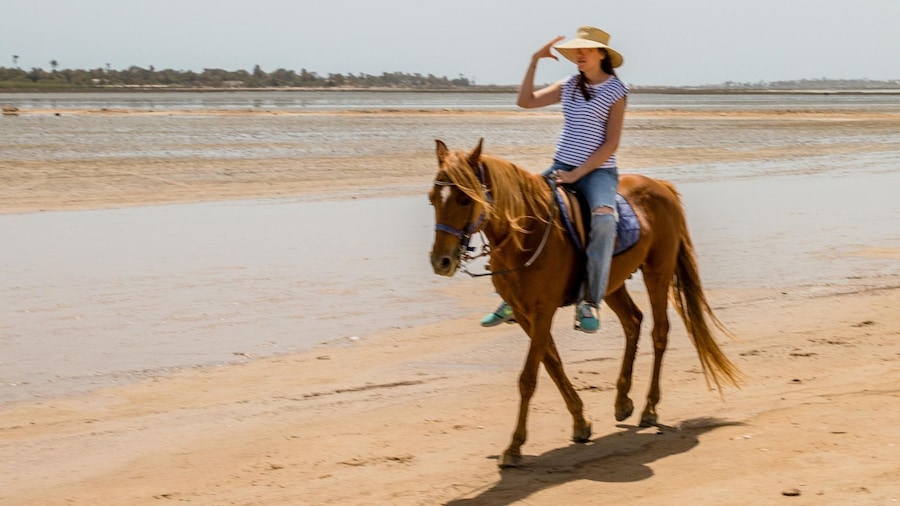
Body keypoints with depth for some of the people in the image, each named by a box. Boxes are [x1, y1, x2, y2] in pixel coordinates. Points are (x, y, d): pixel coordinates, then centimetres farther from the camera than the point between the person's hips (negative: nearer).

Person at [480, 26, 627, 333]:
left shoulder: (615, 91, -5)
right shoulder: (569, 86, 11)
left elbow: (611, 143, -11)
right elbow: (525, 101, 12)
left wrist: (577, 174, -16)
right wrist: (534, 62, 5)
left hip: (597, 171, -6)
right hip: (561, 168, 6)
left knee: (603, 219, -37)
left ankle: (589, 302, -30)